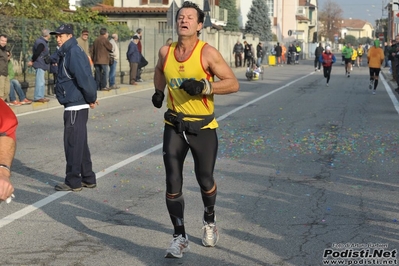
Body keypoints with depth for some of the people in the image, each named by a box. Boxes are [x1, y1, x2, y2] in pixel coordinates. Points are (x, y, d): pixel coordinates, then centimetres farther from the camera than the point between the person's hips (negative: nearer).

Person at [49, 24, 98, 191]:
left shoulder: (74, 53, -16)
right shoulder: (66, 53, 16)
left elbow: (84, 78, -23)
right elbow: (85, 77, 19)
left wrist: (91, 98, -13)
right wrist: (91, 97, 11)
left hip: (75, 106, -10)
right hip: (75, 105, 10)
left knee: (73, 144, -3)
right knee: (80, 143, 16)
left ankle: (73, 182, 5)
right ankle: (88, 178, 24)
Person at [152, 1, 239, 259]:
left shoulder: (207, 53, -12)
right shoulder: (165, 52, 1)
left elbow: (233, 83, -15)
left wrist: (204, 86, -26)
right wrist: (158, 91, 14)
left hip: (203, 127, -3)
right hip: (174, 126, 3)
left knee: (205, 180, 9)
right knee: (173, 184, -4)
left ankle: (209, 220, 40)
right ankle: (180, 237, 10)